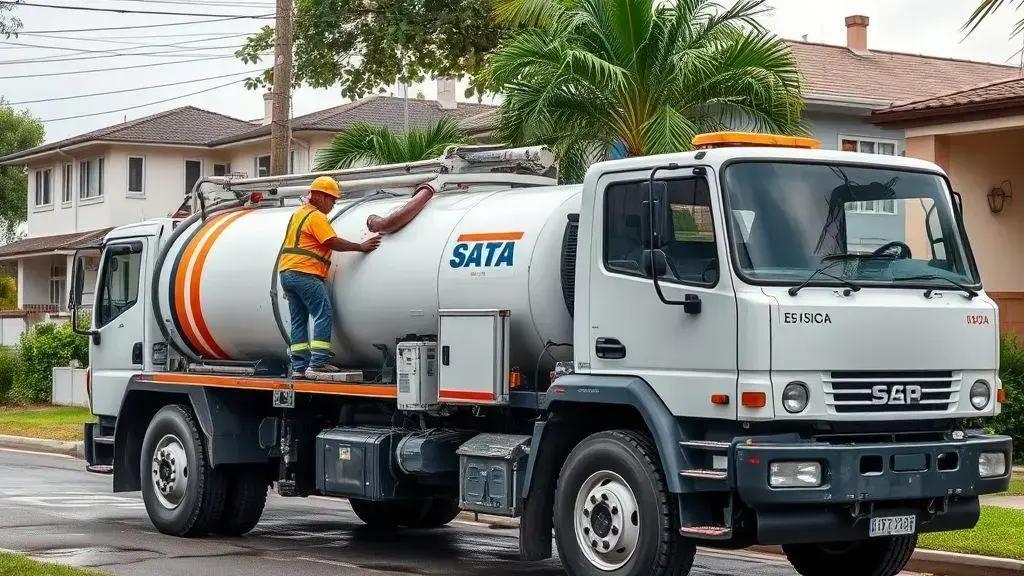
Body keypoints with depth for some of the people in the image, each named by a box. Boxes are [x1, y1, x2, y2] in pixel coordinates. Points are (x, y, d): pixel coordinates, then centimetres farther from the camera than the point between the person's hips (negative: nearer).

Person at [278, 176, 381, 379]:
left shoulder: (298, 214, 23)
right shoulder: (316, 217, -8)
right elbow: (334, 243, -14)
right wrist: (361, 247, -7)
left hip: (286, 271, 10)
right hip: (305, 273, -10)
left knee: (298, 320, 10)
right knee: (324, 315, -10)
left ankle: (299, 366, 7)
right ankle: (317, 364, -17)